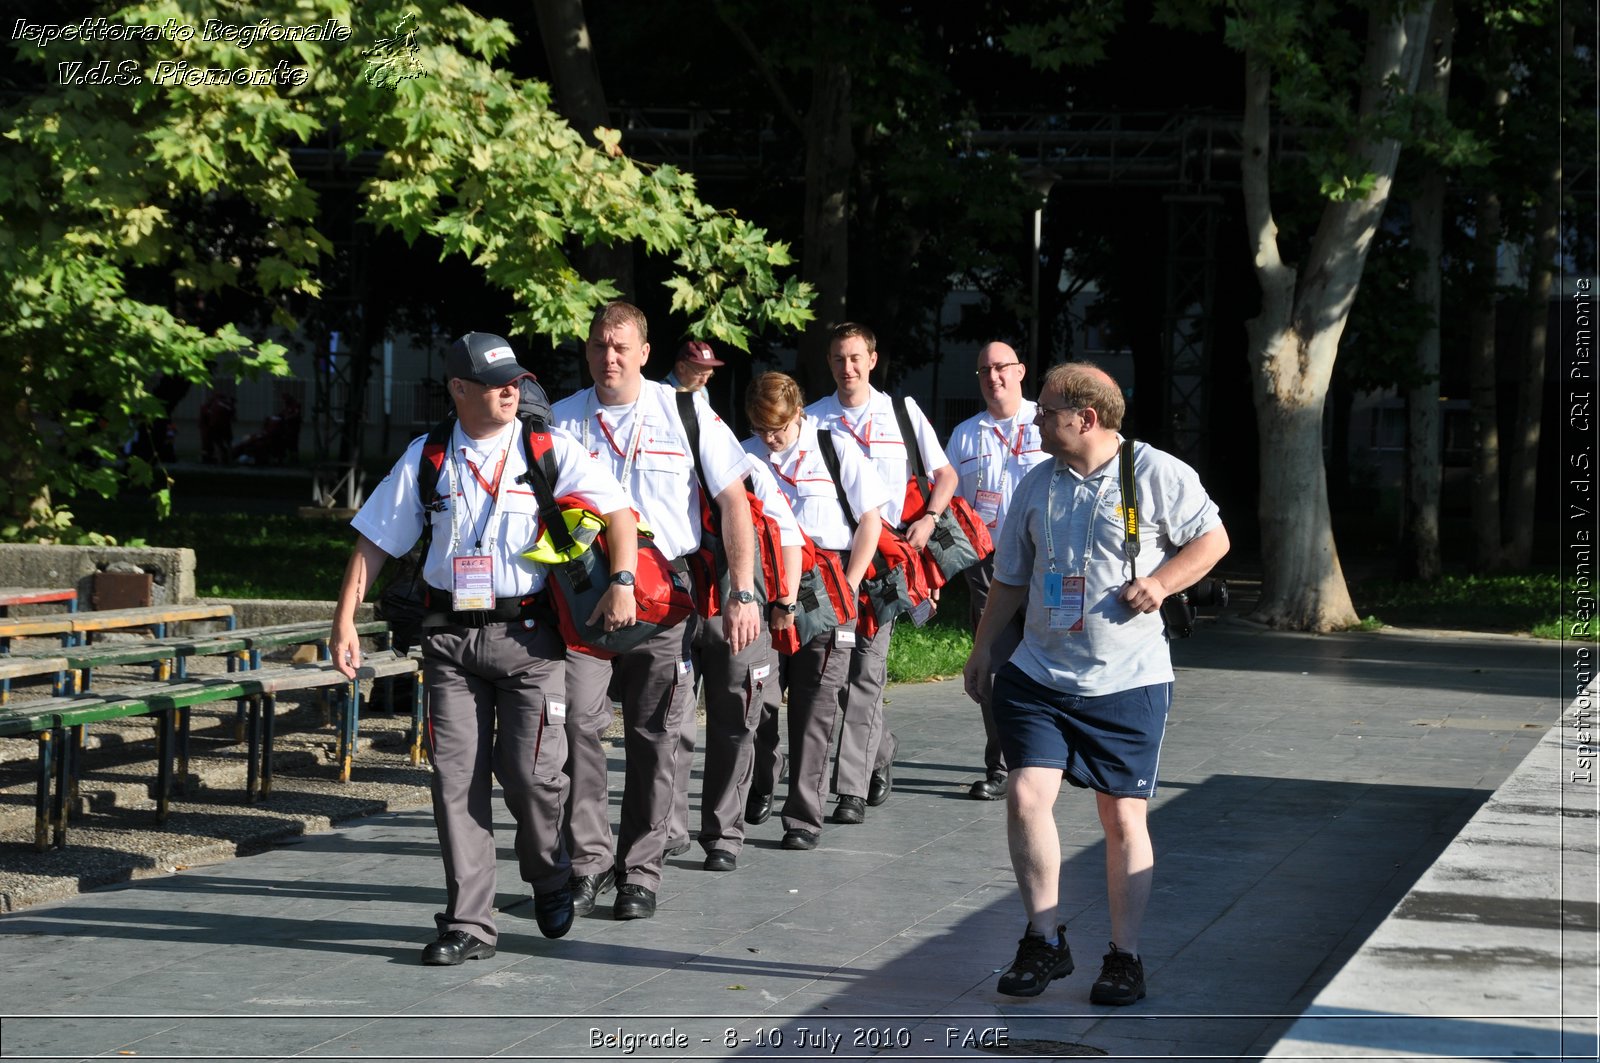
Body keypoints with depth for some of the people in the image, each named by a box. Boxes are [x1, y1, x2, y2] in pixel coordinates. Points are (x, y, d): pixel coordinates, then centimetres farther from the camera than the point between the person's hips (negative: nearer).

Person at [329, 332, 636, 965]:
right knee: (456, 777, -2)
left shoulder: (550, 451, 2)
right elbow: (373, 542, 11)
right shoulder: (426, 460, 8)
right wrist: (344, 621, 4)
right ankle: (468, 925, 5)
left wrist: (622, 581, -14)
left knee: (530, 771, -7)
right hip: (450, 635, 2)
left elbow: (618, 510, 0)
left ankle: (549, 878, 24)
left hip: (528, 634, -2)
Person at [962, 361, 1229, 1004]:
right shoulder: (1037, 484, 10)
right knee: (1026, 795, -11)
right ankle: (1044, 942, 4)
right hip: (1039, 674, 3)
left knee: (1123, 816, 3)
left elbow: (1213, 540, 2)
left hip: (1128, 681, -3)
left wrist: (1160, 582, -13)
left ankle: (1125, 957, 15)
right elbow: (1012, 577, 18)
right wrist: (982, 649, 15)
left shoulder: (1157, 474, -5)